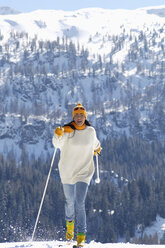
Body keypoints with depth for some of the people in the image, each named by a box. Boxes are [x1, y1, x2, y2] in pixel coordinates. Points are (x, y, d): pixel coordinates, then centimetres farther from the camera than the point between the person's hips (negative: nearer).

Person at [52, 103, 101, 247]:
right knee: (70, 201, 15)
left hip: (84, 172, 0)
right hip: (67, 172, 0)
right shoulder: (68, 131, -10)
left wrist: (97, 148, 42)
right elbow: (58, 144, -29)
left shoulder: (90, 131, 0)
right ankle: (70, 223, 46)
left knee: (80, 204, -12)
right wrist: (58, 134, -50)